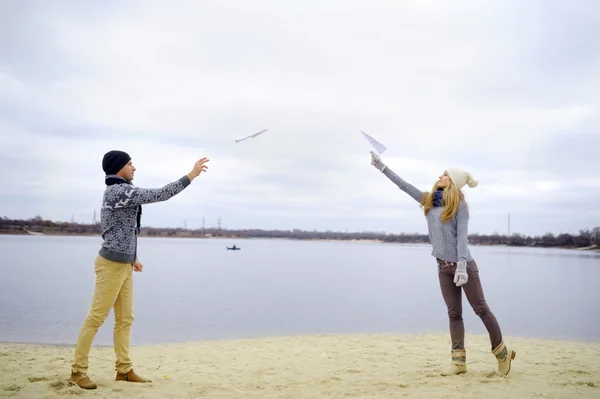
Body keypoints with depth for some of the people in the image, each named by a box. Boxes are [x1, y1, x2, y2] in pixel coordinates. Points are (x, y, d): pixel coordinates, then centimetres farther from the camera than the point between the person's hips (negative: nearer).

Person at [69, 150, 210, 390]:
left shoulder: (119, 192, 15)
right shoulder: (119, 191, -17)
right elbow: (160, 195, -20)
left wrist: (132, 257, 26)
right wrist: (192, 174, -17)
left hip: (123, 265, 10)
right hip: (112, 265, -10)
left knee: (125, 319, 10)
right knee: (96, 318, -3)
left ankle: (124, 370, 14)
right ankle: (78, 370, 6)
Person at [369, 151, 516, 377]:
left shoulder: (459, 204, -7)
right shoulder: (429, 200, 9)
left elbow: (462, 235, -14)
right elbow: (404, 185, 14)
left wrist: (461, 264, -24)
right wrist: (381, 166, 15)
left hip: (464, 264, -6)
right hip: (443, 266, 6)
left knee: (481, 309, 1)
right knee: (454, 314, 7)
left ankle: (502, 352, 16)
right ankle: (459, 361, 10)